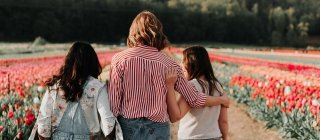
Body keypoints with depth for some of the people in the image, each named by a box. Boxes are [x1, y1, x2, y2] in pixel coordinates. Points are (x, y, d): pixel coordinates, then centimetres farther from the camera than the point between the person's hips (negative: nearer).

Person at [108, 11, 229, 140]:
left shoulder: (119, 59, -4)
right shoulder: (169, 64, 0)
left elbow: (113, 101, -6)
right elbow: (195, 99, 4)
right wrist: (222, 100, 22)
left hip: (128, 127, 0)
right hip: (157, 129, 1)